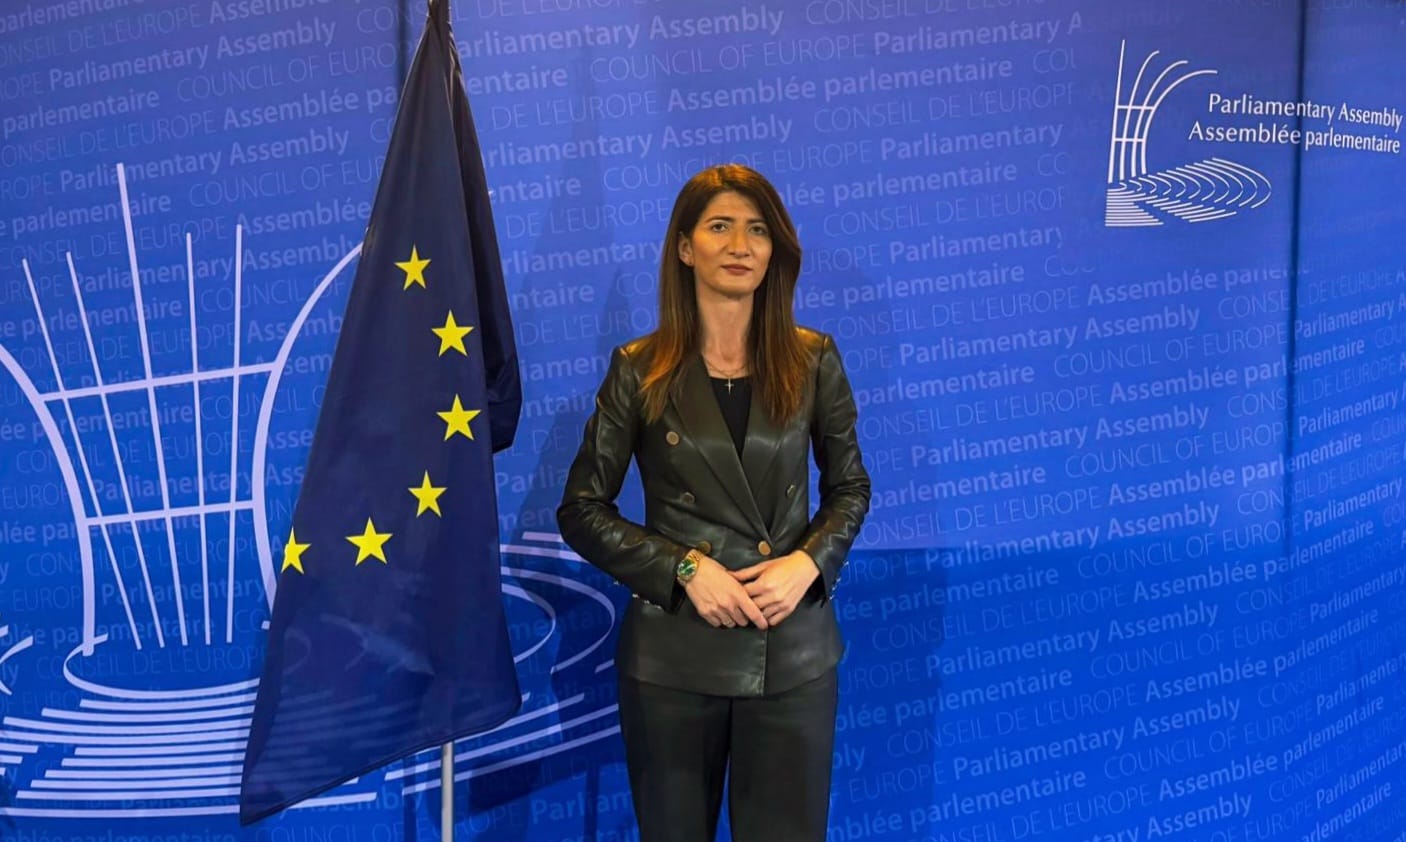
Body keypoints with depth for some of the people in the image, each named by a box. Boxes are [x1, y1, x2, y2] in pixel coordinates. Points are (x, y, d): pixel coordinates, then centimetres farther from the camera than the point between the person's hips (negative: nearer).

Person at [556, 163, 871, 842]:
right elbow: (581, 510, -1)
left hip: (793, 651, 1)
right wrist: (685, 568, -14)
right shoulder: (640, 371, -3)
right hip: (672, 652, -1)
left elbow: (850, 486, 11)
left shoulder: (813, 361, 1)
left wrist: (809, 562, -9)